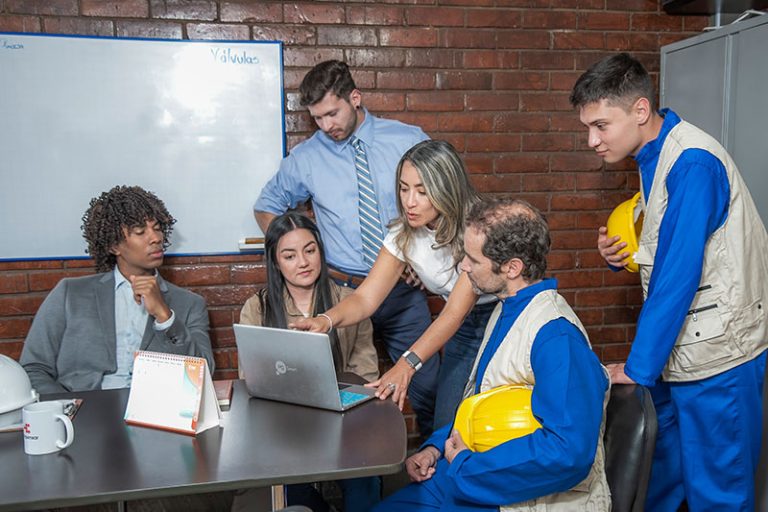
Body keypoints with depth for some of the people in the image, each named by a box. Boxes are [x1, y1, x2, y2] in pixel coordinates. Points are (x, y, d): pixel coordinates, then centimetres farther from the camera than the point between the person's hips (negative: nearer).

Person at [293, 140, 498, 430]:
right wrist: (328, 319, -35)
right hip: (461, 331, 5)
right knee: (445, 427, 1)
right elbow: (365, 299, -13)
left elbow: (456, 311, -31)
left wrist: (407, 365, -42)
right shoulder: (404, 235, -9)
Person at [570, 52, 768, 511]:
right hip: (678, 347, 8)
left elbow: (679, 276, -23)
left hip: (716, 353, -8)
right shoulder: (654, 155, 7)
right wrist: (619, 253, -3)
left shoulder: (691, 164, -21)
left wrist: (638, 368, -17)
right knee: (657, 474, 17)